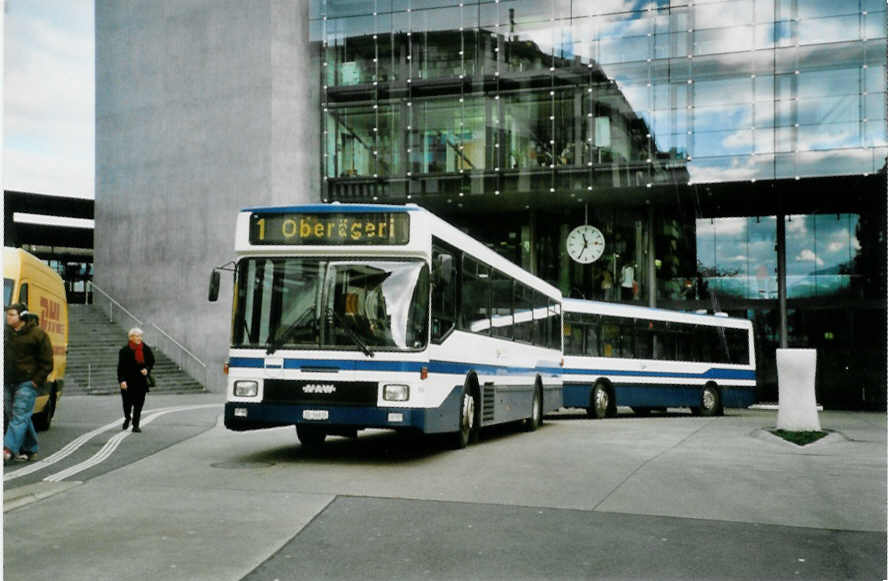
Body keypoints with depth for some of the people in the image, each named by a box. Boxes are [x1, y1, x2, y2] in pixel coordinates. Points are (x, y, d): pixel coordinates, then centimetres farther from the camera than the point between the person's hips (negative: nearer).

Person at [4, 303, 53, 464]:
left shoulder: (37, 334, -8)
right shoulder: (6, 333, 10)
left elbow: (47, 362, -6)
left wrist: (37, 381, -11)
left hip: (27, 383, -7)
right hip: (8, 383, 7)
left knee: (19, 416, -11)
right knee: (12, 415, 11)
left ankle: (9, 450, -18)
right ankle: (29, 449, 21)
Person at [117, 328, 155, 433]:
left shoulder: (146, 349, 3)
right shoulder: (124, 350, -6)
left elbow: (151, 361, 14)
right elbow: (120, 367, -8)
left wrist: (147, 369, -6)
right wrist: (122, 380, -18)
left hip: (141, 381, 2)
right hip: (128, 381, -2)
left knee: (139, 403, 0)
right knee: (127, 402, 4)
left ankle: (135, 425, 7)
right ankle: (127, 418, 35)